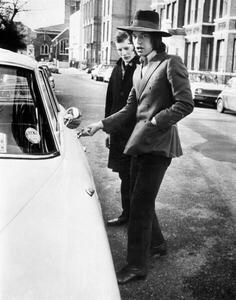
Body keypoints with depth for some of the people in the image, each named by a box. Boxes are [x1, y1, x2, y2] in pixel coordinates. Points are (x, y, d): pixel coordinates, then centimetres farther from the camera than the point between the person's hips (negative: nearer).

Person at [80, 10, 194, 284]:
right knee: (140, 199, 15)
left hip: (159, 144, -8)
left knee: (140, 204, -7)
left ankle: (136, 266, 4)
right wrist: (102, 125, 7)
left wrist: (154, 123, -16)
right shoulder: (139, 70, 15)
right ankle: (156, 244, 35)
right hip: (140, 142, 8)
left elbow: (185, 105, -13)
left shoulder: (171, 64, -8)